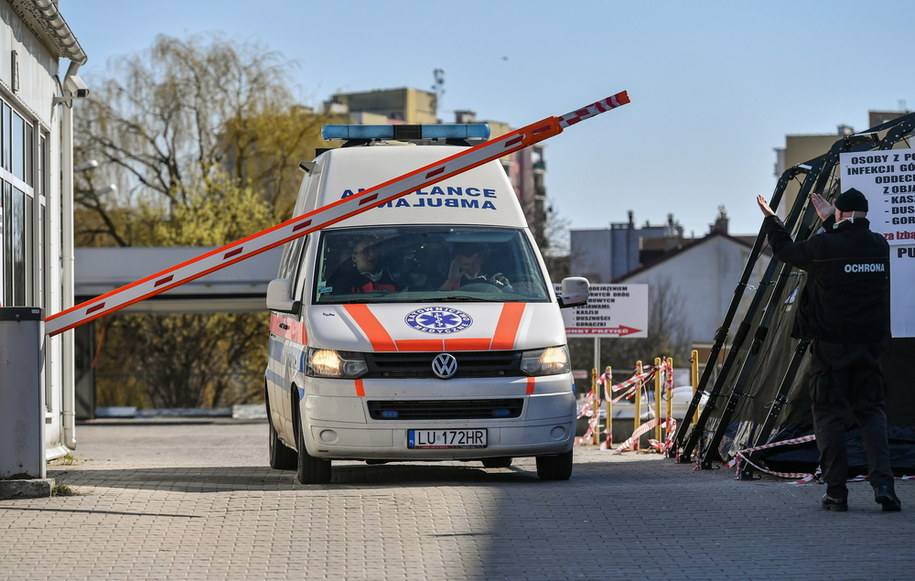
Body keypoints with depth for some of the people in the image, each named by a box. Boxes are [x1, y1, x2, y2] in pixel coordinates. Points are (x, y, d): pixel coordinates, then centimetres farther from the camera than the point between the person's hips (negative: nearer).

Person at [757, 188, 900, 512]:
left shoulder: (824, 247, -11)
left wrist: (770, 219, 25)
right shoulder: (879, 246, 3)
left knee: (829, 415, 5)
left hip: (831, 346, -4)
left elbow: (786, 250, 8)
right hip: (869, 345, 4)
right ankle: (882, 482, -9)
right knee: (871, 412, 9)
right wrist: (830, 222, 36)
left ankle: (836, 492, 1)